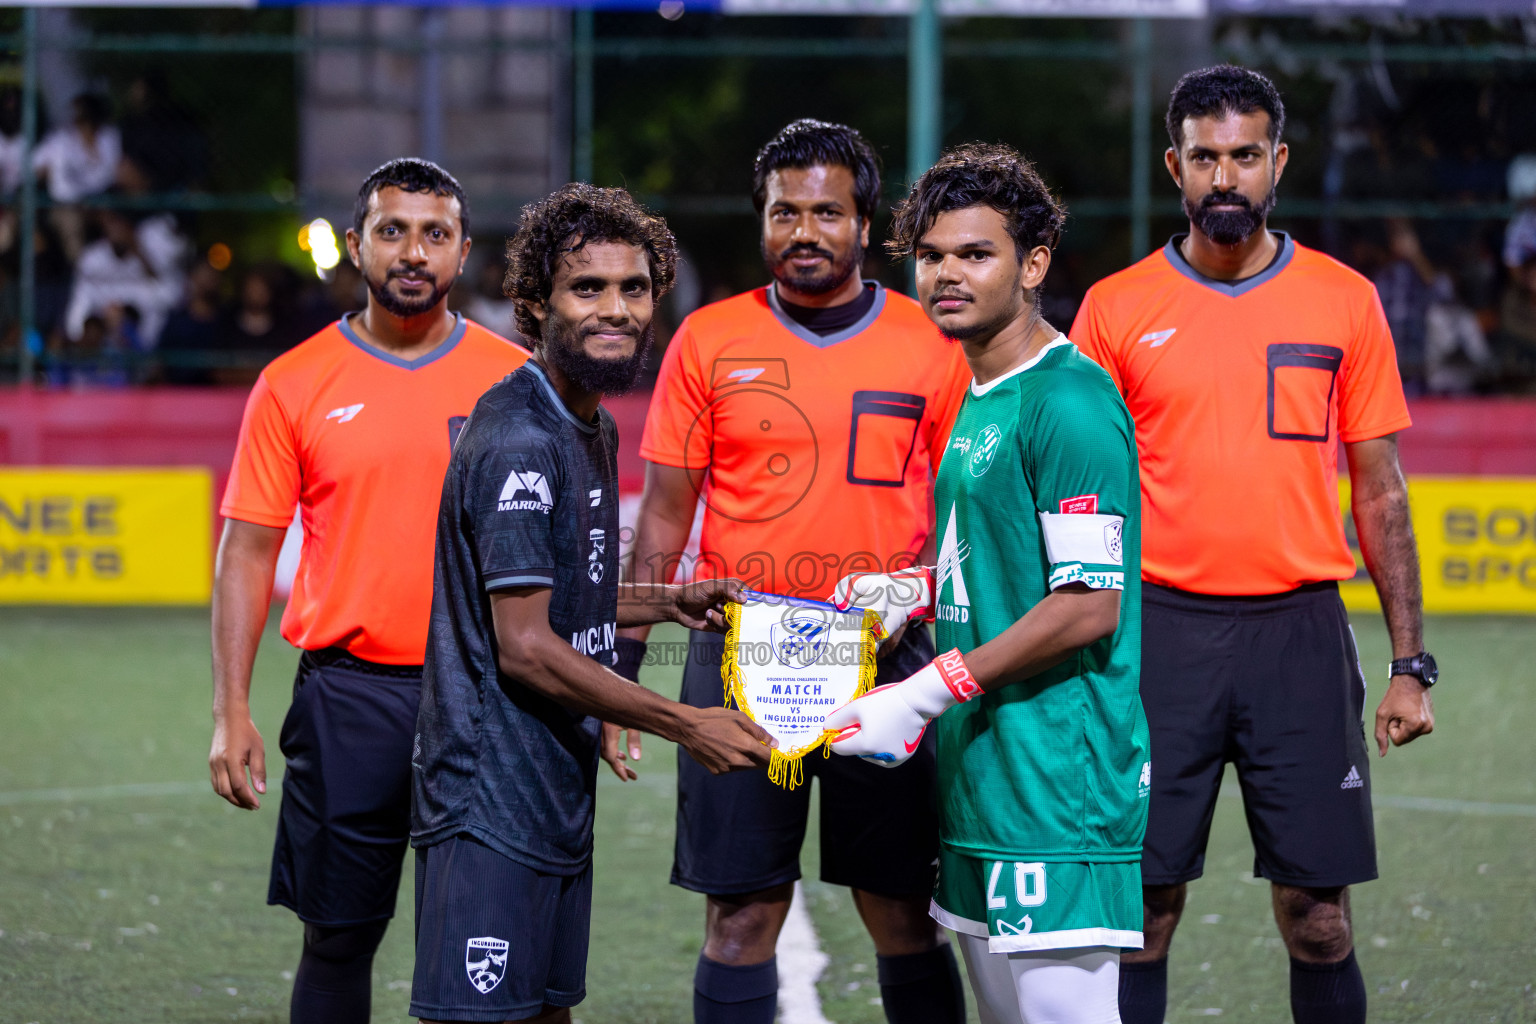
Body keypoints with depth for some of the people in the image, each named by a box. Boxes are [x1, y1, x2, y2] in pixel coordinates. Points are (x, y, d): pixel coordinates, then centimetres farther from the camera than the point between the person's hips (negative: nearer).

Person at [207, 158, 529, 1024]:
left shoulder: (515, 379, 5)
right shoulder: (296, 385, 3)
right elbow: (249, 551, 4)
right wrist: (233, 714, -3)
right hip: (349, 693, 0)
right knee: (340, 931, 3)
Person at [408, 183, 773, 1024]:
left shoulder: (592, 430, 15)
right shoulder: (519, 442, -17)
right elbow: (525, 648, -20)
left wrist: (669, 603, 13)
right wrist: (686, 726, -15)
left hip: (556, 792, 10)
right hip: (491, 799, -10)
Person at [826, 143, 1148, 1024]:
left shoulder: (1070, 404, -14)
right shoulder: (976, 404, 17)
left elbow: (1088, 607, -18)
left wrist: (925, 695, -17)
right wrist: (913, 594, 9)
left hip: (1058, 781, -10)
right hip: (982, 783, 10)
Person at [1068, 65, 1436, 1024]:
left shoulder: (1345, 301, 5)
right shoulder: (1115, 308, 4)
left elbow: (1381, 492, 8)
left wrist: (1410, 664, 3)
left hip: (1300, 630, 0)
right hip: (1162, 630, 0)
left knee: (1319, 917, 1)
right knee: (1143, 912, 0)